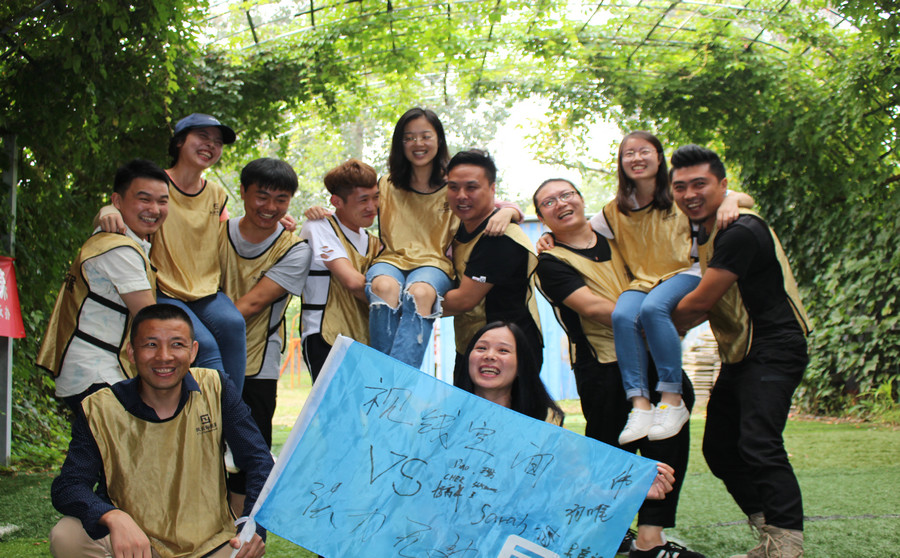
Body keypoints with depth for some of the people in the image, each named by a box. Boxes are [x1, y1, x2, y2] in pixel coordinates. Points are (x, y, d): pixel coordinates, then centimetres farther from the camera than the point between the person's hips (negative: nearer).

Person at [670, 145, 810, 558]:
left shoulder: (741, 232, -19)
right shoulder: (705, 232, 12)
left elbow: (699, 303, -18)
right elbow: (710, 304, 21)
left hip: (773, 352, -10)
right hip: (738, 355, 10)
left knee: (758, 444, -23)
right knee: (719, 449, 11)